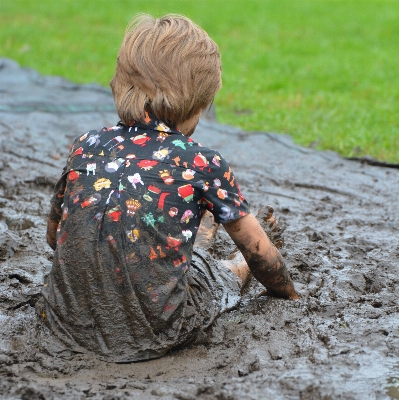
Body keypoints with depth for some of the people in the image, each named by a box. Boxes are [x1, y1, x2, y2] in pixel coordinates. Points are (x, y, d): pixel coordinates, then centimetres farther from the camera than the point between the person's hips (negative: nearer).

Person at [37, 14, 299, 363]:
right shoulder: (204, 164, -10)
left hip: (70, 321, 5)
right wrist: (290, 295, 24)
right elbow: (258, 250, 3)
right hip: (153, 335, -4)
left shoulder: (86, 147, 0)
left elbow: (54, 235, 16)